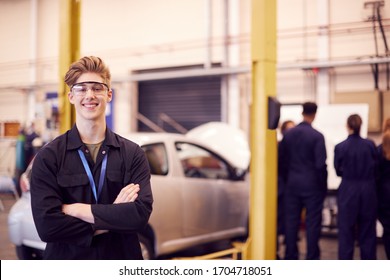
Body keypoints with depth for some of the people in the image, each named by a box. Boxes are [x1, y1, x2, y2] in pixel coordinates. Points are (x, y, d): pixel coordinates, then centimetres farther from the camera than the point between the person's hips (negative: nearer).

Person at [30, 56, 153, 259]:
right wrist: (114, 218, -18)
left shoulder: (132, 154, -5)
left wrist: (75, 209, -18)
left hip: (121, 259, 1)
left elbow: (141, 214, -18)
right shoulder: (48, 156, -8)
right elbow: (47, 225, -18)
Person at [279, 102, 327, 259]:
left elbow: (282, 160, 7)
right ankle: (312, 258, 5)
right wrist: (324, 186, -3)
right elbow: (320, 165, -14)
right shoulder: (317, 136, -11)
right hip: (312, 185, -4)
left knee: (291, 221, 9)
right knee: (312, 222, 2)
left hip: (292, 183, 4)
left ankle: (290, 257, 15)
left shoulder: (289, 134, 3)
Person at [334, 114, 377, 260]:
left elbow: (338, 171, 0)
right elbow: (376, 168, 2)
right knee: (367, 230, 12)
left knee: (346, 230, 7)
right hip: (368, 191, 2)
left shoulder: (340, 147, -11)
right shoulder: (370, 145, -7)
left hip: (348, 191, -2)